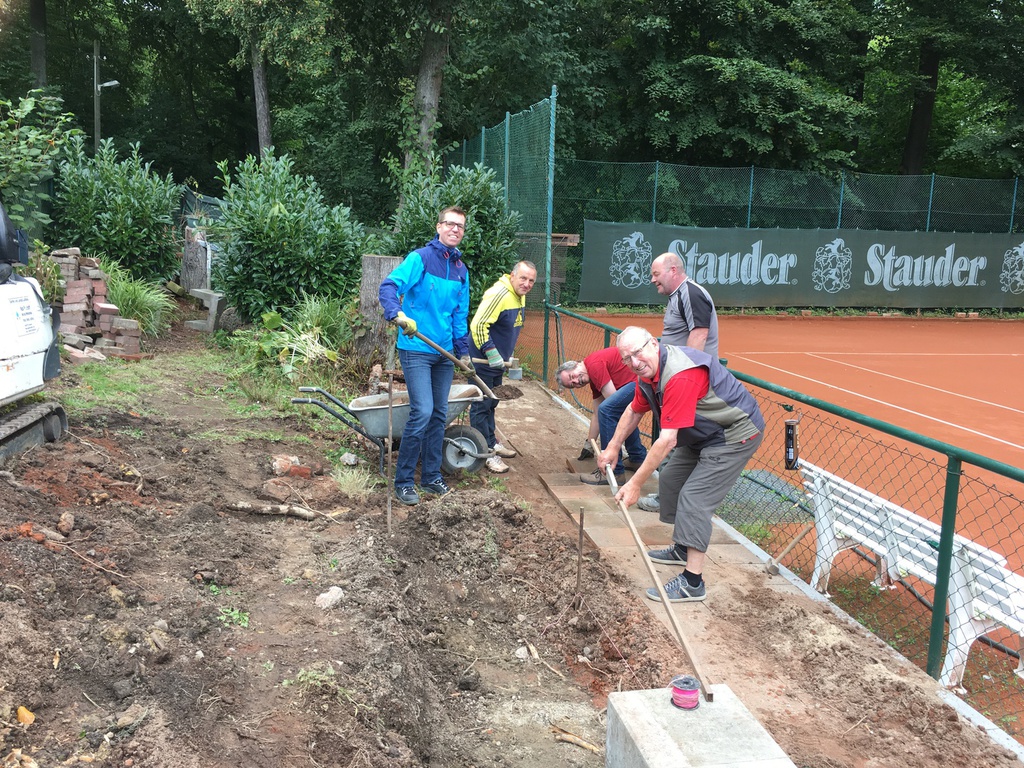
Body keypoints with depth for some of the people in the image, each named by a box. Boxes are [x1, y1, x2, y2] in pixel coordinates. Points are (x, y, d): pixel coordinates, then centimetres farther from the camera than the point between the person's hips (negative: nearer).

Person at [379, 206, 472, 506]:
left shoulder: (461, 269, 12)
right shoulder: (420, 258, -8)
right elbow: (388, 287, -20)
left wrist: (463, 351, 19)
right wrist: (398, 314, -38)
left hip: (444, 352, 7)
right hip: (416, 349, -7)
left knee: (439, 415, 11)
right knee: (422, 412, -13)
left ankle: (431, 476, 25)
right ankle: (403, 481, 0)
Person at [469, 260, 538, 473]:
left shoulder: (520, 296, 8)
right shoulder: (498, 294, -24)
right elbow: (478, 325, -29)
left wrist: (507, 355, 20)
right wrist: (492, 354, -28)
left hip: (497, 360, 10)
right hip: (482, 360, -10)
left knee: (491, 404, 21)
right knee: (481, 406, -2)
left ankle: (491, 443, 34)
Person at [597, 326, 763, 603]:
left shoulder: (680, 376, -35)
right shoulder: (648, 372, -2)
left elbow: (668, 439, -35)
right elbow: (634, 411, 17)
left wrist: (635, 483, -32)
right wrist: (613, 448, 15)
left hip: (736, 435, -11)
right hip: (702, 434, 11)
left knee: (694, 498, -16)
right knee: (670, 481, 17)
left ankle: (692, 583, -11)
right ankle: (681, 549, 35)